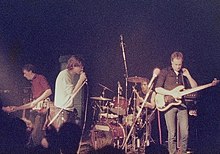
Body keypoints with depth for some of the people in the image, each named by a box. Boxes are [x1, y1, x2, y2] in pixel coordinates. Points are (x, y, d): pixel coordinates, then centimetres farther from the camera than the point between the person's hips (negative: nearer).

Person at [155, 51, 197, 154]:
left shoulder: (184, 73, 15)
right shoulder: (165, 72, 2)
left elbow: (195, 87, 12)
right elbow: (157, 89, -7)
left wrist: (188, 76, -1)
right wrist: (172, 93, -16)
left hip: (181, 104, 4)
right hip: (168, 104, -3)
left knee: (185, 132, -3)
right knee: (172, 134, -4)